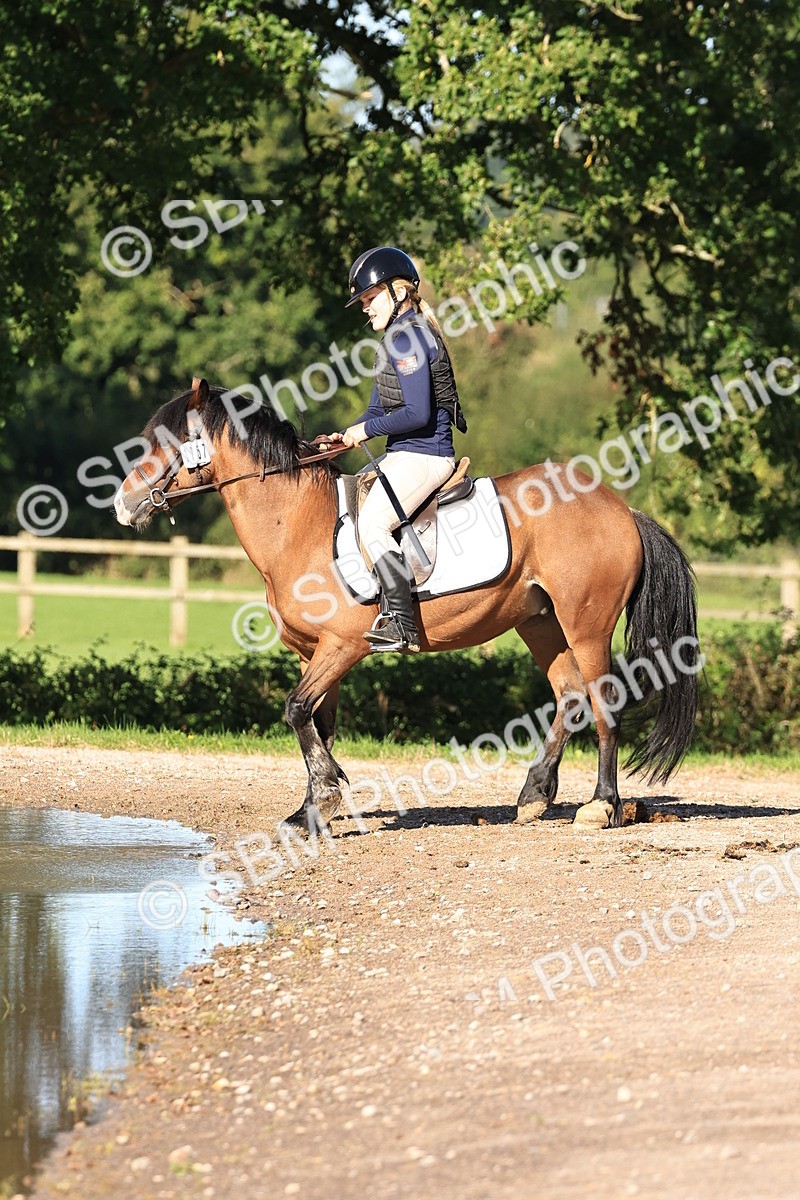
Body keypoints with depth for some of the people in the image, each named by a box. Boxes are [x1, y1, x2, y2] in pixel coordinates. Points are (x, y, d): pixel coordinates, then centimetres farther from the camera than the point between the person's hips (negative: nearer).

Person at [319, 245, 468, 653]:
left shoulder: (407, 339, -15)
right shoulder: (396, 339, 17)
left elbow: (417, 413, -23)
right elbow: (379, 409, 21)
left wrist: (366, 429, -13)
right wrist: (344, 436, 6)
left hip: (423, 455, -11)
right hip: (404, 455, 11)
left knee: (372, 525, -23)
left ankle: (402, 624, -27)